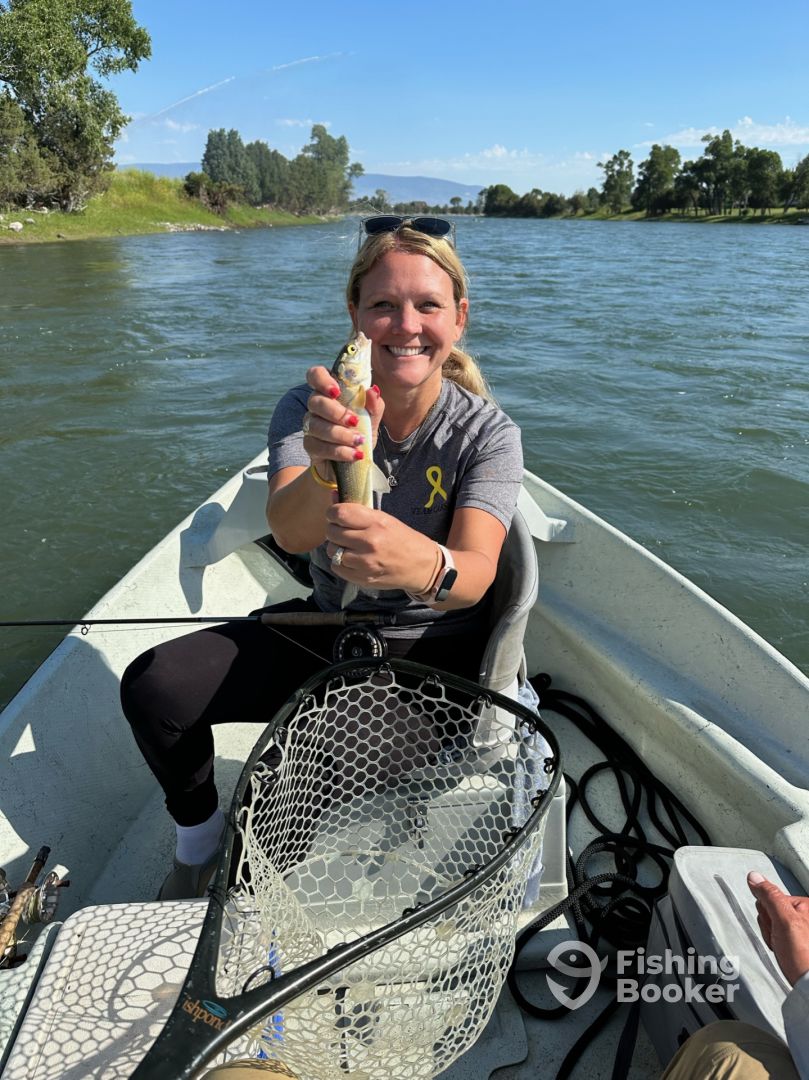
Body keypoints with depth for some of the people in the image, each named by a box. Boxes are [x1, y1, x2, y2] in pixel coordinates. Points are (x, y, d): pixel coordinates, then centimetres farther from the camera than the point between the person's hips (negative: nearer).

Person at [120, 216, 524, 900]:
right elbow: (290, 532, -28)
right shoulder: (312, 409, -10)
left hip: (439, 647, -1)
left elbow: (475, 573, -31)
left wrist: (425, 564, -56)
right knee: (152, 687, -13)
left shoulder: (487, 433, -15)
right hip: (327, 628, 2)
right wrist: (324, 470, -51)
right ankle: (202, 842, 16)